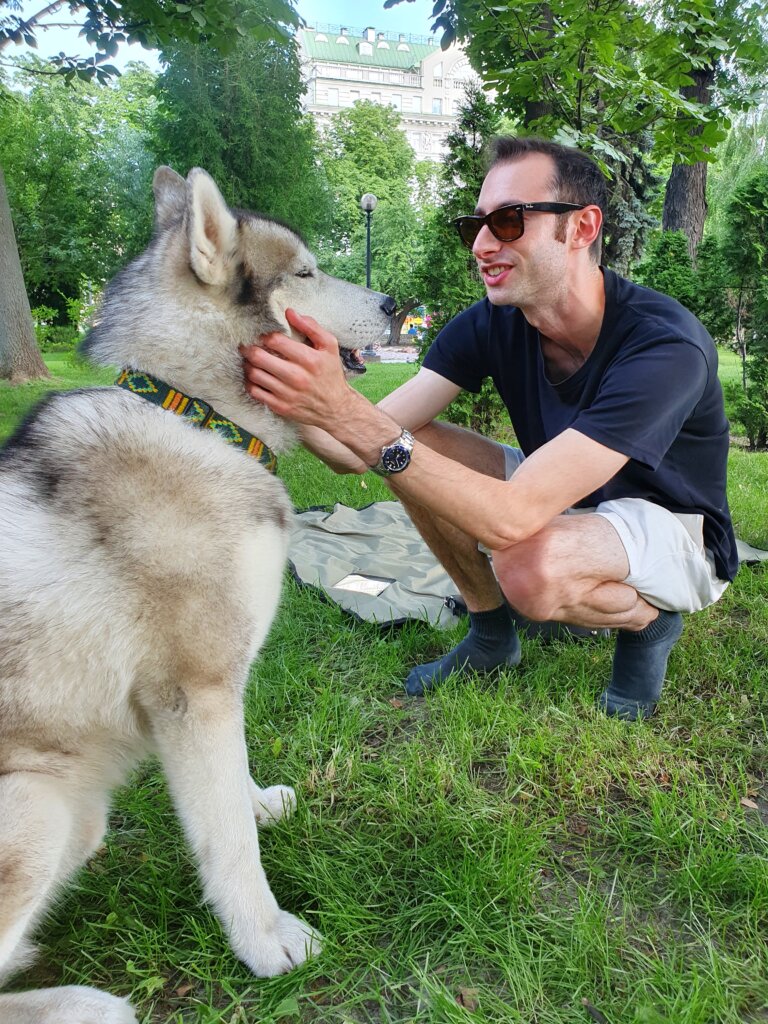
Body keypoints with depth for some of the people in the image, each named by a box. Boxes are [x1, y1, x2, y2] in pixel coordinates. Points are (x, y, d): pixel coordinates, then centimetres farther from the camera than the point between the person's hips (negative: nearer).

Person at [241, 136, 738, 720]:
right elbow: (363, 450, -19)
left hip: (675, 530, -5)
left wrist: (346, 410, -48)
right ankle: (492, 636, 3)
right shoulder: (491, 324, -12)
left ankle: (649, 622, -2)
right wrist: (294, 394, -39)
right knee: (416, 448, -14)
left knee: (527, 567, -38)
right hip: (566, 505, 6)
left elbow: (513, 516, -41)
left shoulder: (666, 346, -31)